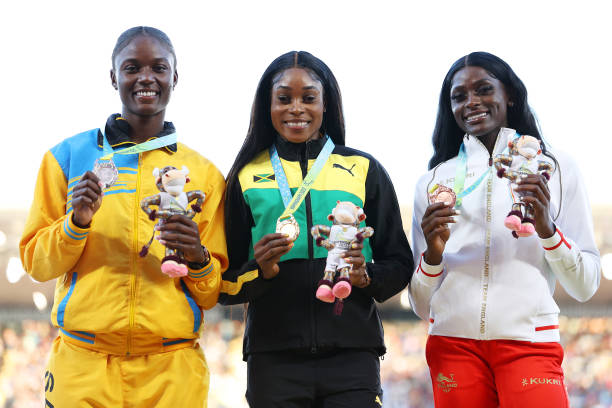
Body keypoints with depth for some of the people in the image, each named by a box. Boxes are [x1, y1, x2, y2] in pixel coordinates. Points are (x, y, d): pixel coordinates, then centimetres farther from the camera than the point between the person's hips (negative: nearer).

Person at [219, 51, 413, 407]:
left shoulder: (364, 170, 10)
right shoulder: (248, 176, 10)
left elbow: (399, 264, 11)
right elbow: (225, 285, 9)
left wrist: (367, 277, -9)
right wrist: (261, 270, -11)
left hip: (351, 353, 0)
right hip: (273, 355, 1)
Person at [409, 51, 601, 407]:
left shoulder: (556, 167, 7)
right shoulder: (434, 181, 11)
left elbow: (586, 287, 4)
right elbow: (422, 306, 11)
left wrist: (547, 229, -12)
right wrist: (433, 253, -8)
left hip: (530, 343, -1)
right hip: (453, 344, 2)